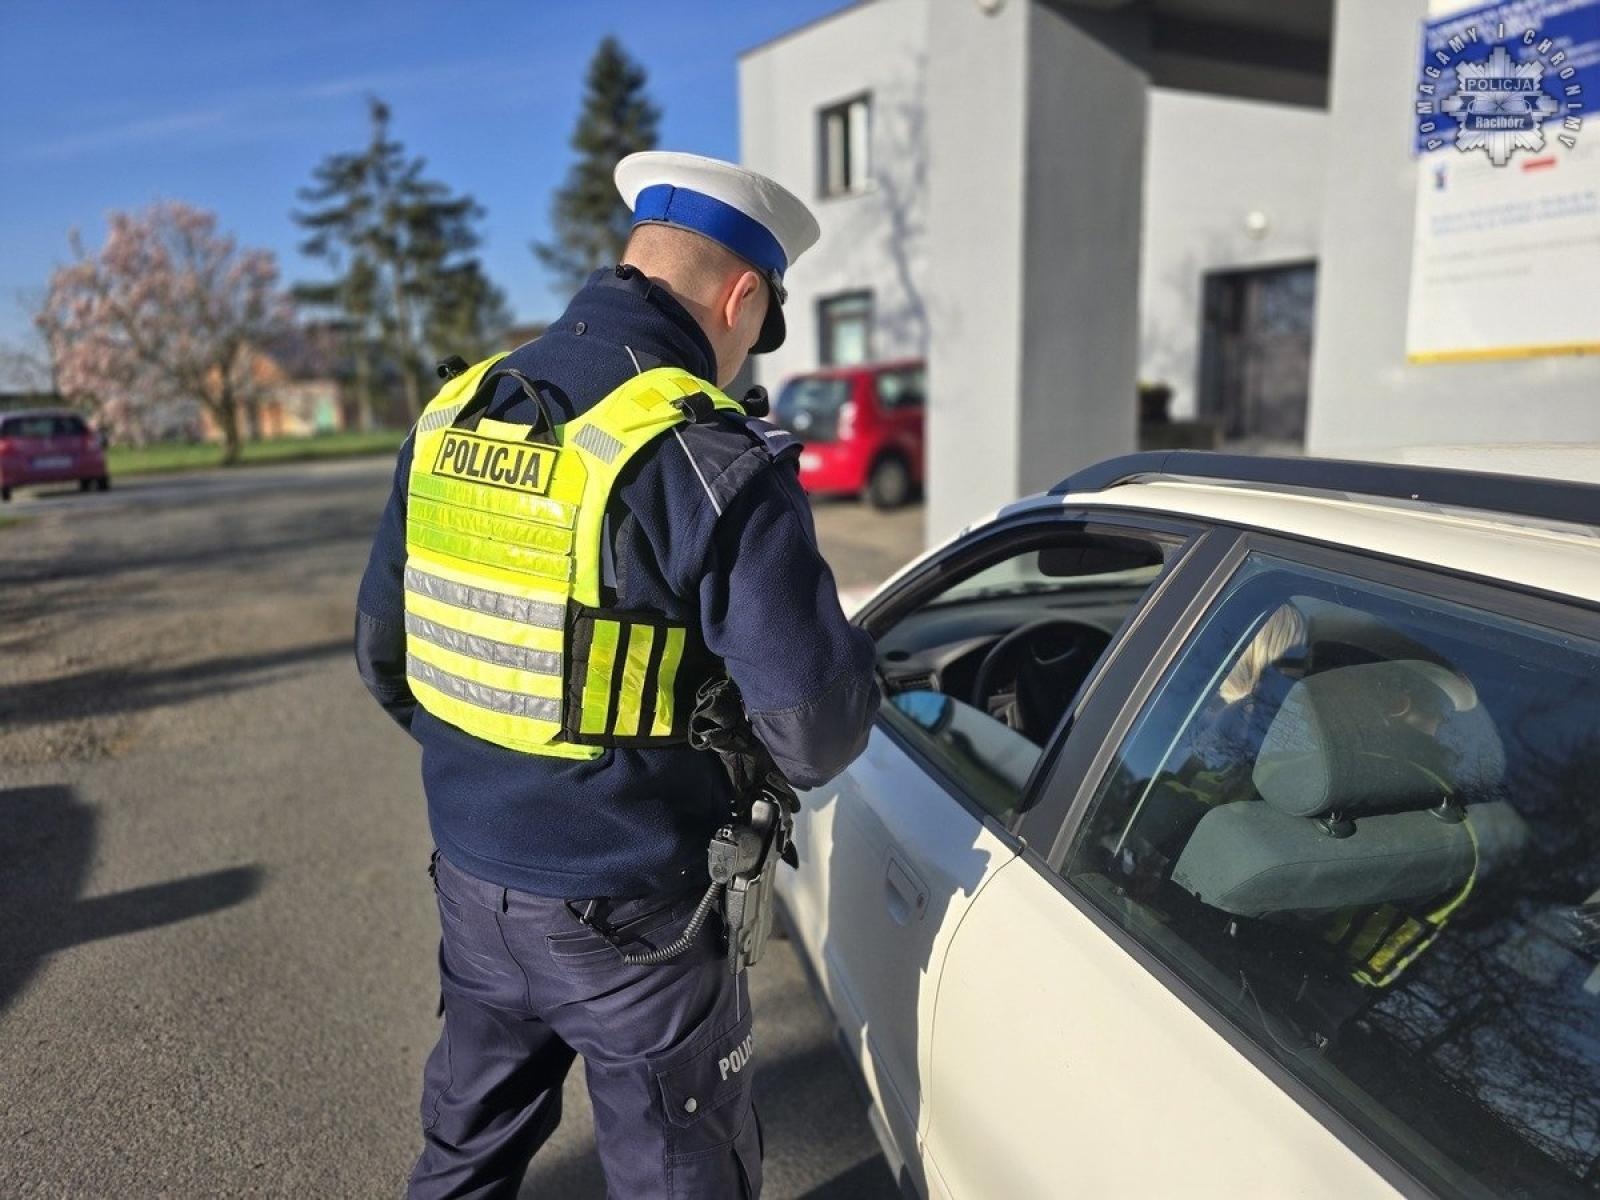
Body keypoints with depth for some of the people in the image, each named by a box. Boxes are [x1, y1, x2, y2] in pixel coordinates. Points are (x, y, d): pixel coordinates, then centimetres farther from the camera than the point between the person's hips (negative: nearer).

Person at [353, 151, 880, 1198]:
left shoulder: (453, 415, 0)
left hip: (471, 878, 7)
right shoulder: (708, 458, -22)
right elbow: (817, 725, -22)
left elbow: (383, 650, 7)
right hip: (627, 913, -6)